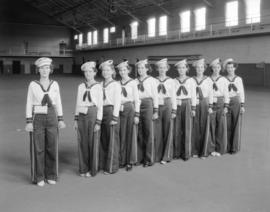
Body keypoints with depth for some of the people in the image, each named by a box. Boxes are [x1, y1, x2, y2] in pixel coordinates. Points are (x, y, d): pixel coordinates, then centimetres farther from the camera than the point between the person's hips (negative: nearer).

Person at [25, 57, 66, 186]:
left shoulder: (54, 84, 4)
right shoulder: (33, 85, -3)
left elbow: (58, 103, 8)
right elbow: (29, 105, -2)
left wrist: (60, 120, 3)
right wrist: (28, 122, -8)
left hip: (51, 119, 2)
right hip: (37, 119, -2)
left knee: (52, 148, 5)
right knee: (38, 149, 1)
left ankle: (50, 176, 19)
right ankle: (39, 177, 14)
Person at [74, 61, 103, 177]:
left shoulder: (98, 87, -4)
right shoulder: (81, 86, 8)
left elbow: (100, 106, -5)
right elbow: (78, 104, 11)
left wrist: (98, 123, -10)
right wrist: (76, 120, 6)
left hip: (93, 116, -4)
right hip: (82, 116, 4)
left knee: (93, 143, 4)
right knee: (82, 143, 7)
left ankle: (92, 169, 18)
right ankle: (83, 169, 21)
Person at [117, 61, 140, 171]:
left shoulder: (133, 82, -3)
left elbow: (137, 100, -4)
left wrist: (137, 115, -8)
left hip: (130, 109, -3)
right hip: (119, 111, 4)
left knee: (131, 135, 1)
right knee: (121, 136, 6)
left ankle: (130, 161, 12)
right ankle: (122, 160, 18)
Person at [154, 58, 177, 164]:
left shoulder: (170, 81, 5)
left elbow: (173, 96, 5)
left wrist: (174, 111, 0)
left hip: (167, 106, 0)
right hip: (157, 107, 0)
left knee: (168, 131, 2)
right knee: (157, 132, 2)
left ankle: (166, 157, 12)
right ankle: (157, 156, 13)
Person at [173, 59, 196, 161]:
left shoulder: (191, 80, 4)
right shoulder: (174, 81, 6)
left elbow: (193, 95, 4)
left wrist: (193, 109, 0)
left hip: (187, 105, -1)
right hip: (176, 106, 1)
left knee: (187, 129, 0)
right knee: (177, 129, 1)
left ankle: (186, 153, 10)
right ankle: (177, 152, 12)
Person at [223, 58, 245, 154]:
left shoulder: (238, 79, 4)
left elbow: (242, 93, 5)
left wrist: (242, 105, -1)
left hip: (236, 103, 0)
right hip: (226, 103, 0)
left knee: (236, 125, 2)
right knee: (228, 126, 0)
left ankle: (235, 147, 10)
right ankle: (228, 147, 11)